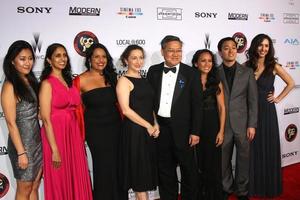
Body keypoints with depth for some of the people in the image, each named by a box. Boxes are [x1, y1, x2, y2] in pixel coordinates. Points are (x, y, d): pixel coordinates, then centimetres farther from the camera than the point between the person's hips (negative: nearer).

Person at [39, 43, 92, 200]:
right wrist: (54, 150, -17)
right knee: (60, 183, 7)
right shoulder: (47, 83, -10)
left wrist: (80, 137, 8)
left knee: (77, 179, 14)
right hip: (56, 135, -6)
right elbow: (46, 119, -14)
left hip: (73, 134, 7)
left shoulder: (68, 81, 11)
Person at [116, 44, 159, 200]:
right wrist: (148, 126, -12)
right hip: (134, 130, -7)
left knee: (146, 168, 12)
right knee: (139, 169, 2)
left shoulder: (144, 80, 13)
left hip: (150, 130, 7)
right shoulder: (124, 81, -7)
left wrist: (155, 125, -1)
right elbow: (126, 110, -15)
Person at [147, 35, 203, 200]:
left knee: (188, 168, 11)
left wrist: (195, 132, -8)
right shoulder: (153, 71, 3)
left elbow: (197, 105, -5)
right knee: (165, 169, 15)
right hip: (160, 127, 3)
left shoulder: (191, 73, -4)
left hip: (182, 128, -2)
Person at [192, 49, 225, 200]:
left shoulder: (216, 83, 2)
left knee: (213, 164, 8)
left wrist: (221, 131, -5)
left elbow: (222, 108, 1)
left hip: (212, 126, 1)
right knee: (197, 164, 8)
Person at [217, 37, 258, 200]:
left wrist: (252, 125, -5)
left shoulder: (247, 72, 2)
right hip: (222, 124, 0)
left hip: (242, 124, 0)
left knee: (243, 158, 9)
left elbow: (253, 100, 0)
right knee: (223, 159, 11)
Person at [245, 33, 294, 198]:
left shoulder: (273, 66, -2)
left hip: (267, 110, 0)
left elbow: (291, 83, 6)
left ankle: (269, 186, 25)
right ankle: (252, 186, 21)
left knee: (268, 147, 8)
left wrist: (279, 98, 1)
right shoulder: (247, 66, 0)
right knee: (251, 149, 6)